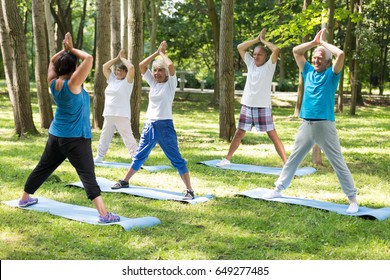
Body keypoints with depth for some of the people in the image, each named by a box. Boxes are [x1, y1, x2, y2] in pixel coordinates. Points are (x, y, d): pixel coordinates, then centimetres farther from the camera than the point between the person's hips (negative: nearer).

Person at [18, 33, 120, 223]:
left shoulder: (53, 83, 0)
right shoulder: (72, 85, -19)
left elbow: (53, 61, 18)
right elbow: (88, 58, -23)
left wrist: (65, 50, 5)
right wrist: (72, 49, -9)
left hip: (56, 135, 7)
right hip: (76, 138, -7)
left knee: (43, 168, 22)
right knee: (87, 175, -13)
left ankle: (25, 198, 36)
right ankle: (104, 214, -19)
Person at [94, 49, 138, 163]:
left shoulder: (127, 81, -4)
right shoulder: (112, 79, 13)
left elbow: (131, 67, -18)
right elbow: (105, 67, 15)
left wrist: (122, 58, -3)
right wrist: (117, 58, 10)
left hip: (122, 116, -7)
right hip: (108, 115, 7)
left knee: (128, 138, -9)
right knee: (104, 137, 19)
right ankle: (99, 157, 33)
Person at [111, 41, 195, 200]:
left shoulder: (170, 83, -5)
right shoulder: (153, 82, 11)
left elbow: (171, 65, -22)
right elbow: (141, 65, 5)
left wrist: (162, 53, -4)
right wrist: (156, 52, 4)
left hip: (165, 125, -6)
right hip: (150, 124, 6)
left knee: (177, 159, -5)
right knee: (139, 155, 17)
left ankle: (189, 190, -4)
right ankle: (125, 181, 29)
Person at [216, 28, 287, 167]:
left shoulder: (269, 66, -5)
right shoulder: (250, 63, 8)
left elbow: (276, 50, -20)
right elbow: (240, 47, 7)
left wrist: (263, 40, -6)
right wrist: (257, 39, 2)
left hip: (263, 107, -4)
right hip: (247, 106, 5)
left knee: (273, 136, -5)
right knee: (239, 133, 14)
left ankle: (286, 163, -5)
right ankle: (227, 159, 25)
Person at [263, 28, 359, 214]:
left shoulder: (332, 74, -2)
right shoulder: (308, 71, 11)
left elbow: (341, 54, -18)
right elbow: (296, 51, 14)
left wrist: (323, 42, -5)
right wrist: (314, 42, 6)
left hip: (325, 125, -5)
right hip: (306, 124, 5)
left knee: (338, 163, -1)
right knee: (293, 159, 15)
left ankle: (353, 199, 3)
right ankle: (278, 189, 26)